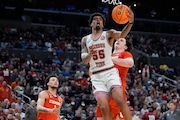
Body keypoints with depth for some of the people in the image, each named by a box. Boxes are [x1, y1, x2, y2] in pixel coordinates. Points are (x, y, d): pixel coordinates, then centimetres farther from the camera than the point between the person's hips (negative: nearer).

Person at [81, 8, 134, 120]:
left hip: (110, 72, -2)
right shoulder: (85, 39, 14)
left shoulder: (108, 34, 4)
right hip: (96, 76, 2)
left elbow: (122, 34, -18)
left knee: (120, 100, -22)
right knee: (104, 107, -12)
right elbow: (84, 61, 8)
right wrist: (90, 54, -16)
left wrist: (130, 22, -39)